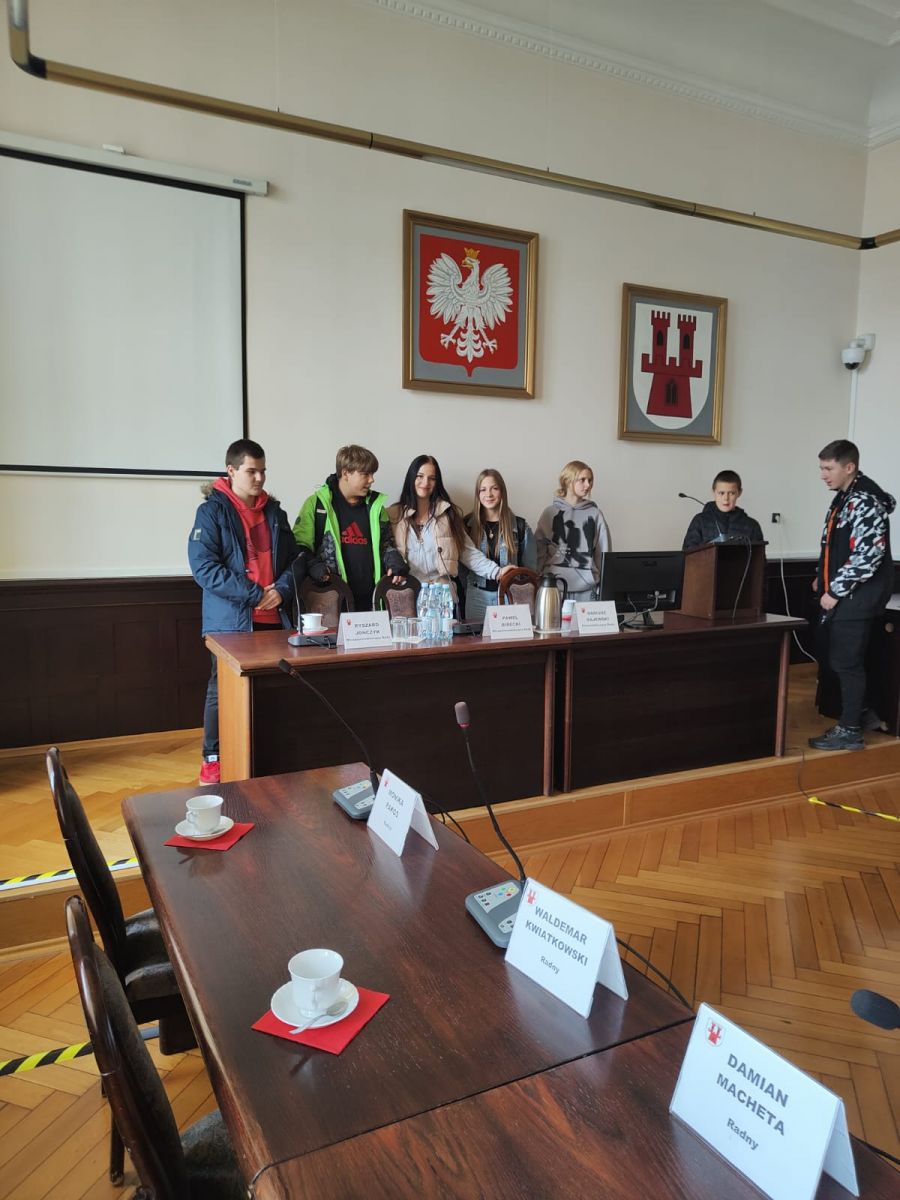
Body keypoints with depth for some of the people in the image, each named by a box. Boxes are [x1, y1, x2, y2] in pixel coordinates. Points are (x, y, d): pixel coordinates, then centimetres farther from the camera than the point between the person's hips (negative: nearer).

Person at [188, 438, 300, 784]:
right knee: (222, 688, 4)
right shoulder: (212, 511, -5)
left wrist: (282, 590, -6)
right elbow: (203, 566, -14)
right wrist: (254, 594, -16)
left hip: (273, 618, 5)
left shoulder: (274, 511, 12)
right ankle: (212, 759, 18)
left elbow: (292, 558, 15)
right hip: (230, 619, -4)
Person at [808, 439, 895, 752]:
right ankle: (861, 713, 29)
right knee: (830, 656, 15)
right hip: (839, 594, 10)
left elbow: (867, 556, -24)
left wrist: (834, 591, -19)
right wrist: (823, 578, 14)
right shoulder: (845, 498, 13)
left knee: (846, 661, -3)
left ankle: (850, 730, 9)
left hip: (856, 597, -10)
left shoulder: (865, 502, -18)